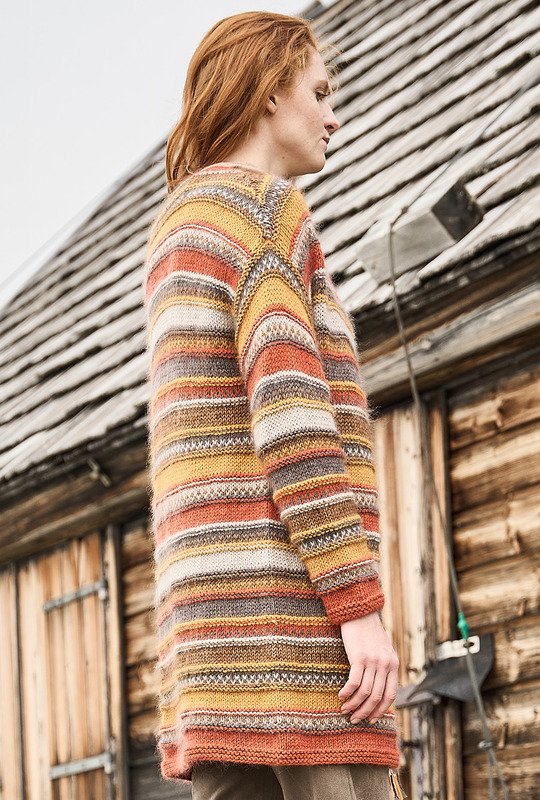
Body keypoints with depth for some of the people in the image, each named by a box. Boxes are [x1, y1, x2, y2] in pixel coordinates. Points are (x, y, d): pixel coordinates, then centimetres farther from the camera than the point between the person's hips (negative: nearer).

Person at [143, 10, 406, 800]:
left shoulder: (177, 220, 27)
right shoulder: (265, 204, -2)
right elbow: (287, 404, -13)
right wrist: (359, 603, -16)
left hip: (219, 608, 9)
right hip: (288, 590, -9)